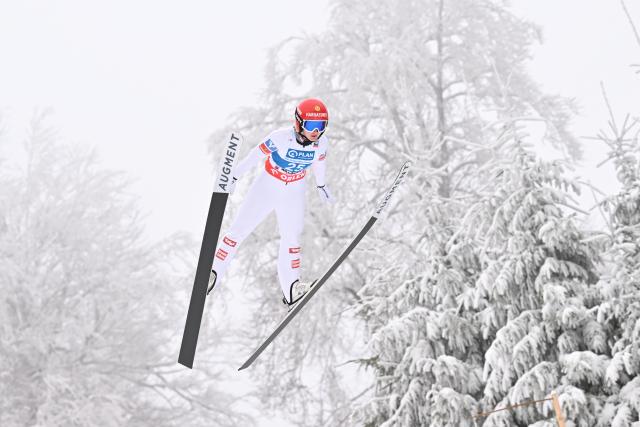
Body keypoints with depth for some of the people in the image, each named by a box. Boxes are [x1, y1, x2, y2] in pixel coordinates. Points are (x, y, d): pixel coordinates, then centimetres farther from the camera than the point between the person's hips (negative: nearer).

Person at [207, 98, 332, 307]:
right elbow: (256, 155, -20)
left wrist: (321, 184, 22)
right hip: (268, 185, -3)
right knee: (240, 228, -3)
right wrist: (233, 177, -13)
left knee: (292, 236, 5)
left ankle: (291, 288, 11)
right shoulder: (281, 137, -31)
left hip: (294, 192, 3)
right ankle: (213, 272, 7)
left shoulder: (321, 143, -17)